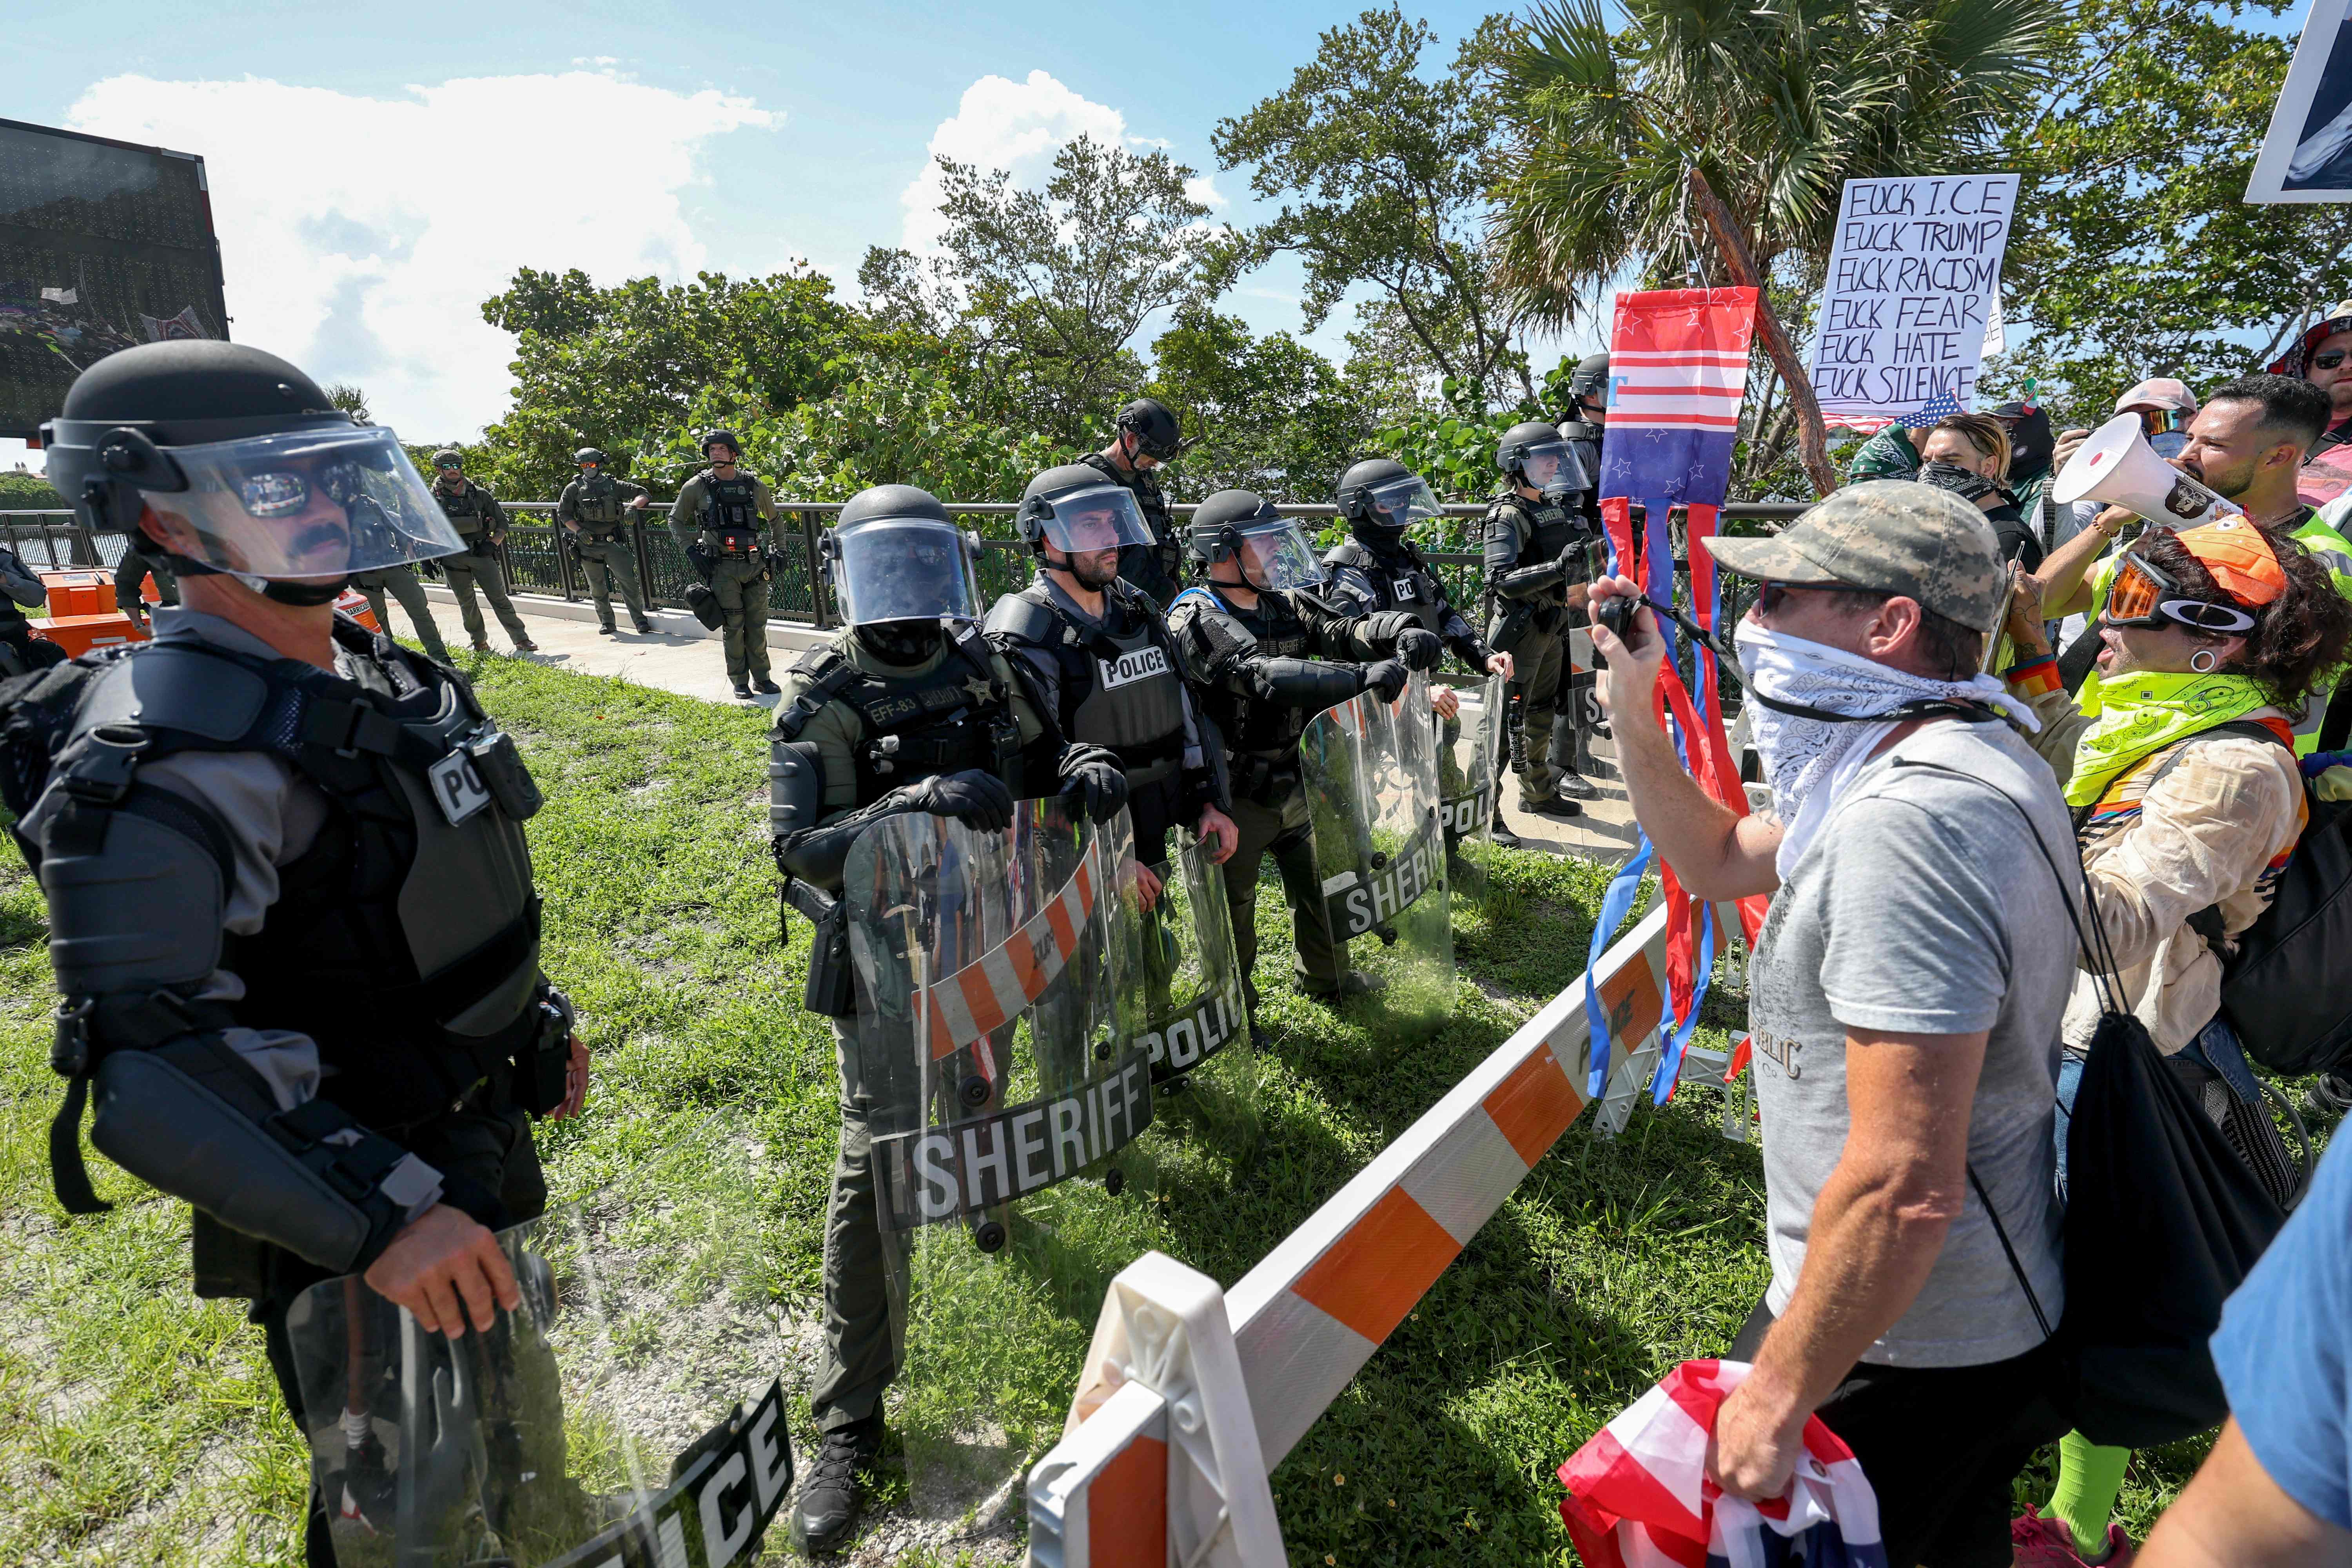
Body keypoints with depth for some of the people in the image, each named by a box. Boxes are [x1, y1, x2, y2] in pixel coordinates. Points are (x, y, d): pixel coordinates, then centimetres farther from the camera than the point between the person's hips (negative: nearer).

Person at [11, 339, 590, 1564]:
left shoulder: (376, 673, 3)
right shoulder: (174, 750, -26)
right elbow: (150, 1053, -32)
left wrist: (536, 1014, 17)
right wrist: (382, 1212, -37)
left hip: (477, 1158, 9)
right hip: (360, 1238, -8)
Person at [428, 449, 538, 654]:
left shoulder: (479, 494, 5)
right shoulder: (434, 498, 3)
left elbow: (502, 522, 10)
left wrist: (492, 544, -4)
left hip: (481, 554, 0)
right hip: (453, 559, 0)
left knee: (499, 598, -4)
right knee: (467, 603, 8)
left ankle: (522, 640, -3)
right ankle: (479, 643, 20)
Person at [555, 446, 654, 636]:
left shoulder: (614, 485, 5)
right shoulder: (574, 488, 5)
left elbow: (643, 493, 6)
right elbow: (563, 514, 7)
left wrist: (633, 506, -13)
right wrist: (578, 530, -9)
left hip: (613, 542, -1)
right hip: (588, 545, 1)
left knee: (628, 581, -8)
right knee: (598, 588, 6)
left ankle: (640, 620, -3)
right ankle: (607, 622, 17)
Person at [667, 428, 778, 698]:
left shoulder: (755, 486, 5)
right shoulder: (697, 487, 0)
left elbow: (774, 520, 21)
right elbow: (676, 520, 10)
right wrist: (691, 550, -2)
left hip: (754, 563, 2)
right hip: (722, 567, -2)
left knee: (757, 624, 5)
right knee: (734, 626, -2)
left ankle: (761, 678, 16)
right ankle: (740, 682, 7)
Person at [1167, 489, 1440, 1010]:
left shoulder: (1285, 605, 5)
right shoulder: (1196, 620, -20)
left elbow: (1343, 629, -7)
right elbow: (1264, 675, -34)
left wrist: (1401, 633, -29)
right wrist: (1361, 677, -41)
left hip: (1296, 785, 7)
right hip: (1235, 797, -7)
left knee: (1321, 883, 22)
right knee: (1233, 906, 11)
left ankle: (1325, 976, 48)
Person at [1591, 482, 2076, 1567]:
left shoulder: (1911, 817, -31)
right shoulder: (1963, 755, 4)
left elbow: (1904, 1187, -33)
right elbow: (1719, 863, 13)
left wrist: (1778, 1396, -21)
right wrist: (1632, 709, 3)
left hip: (1901, 1347, -9)